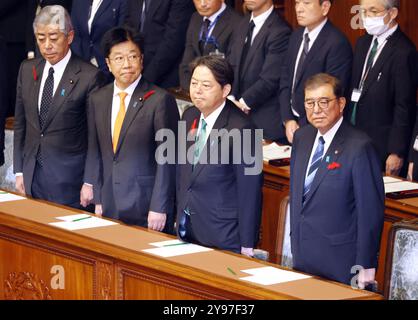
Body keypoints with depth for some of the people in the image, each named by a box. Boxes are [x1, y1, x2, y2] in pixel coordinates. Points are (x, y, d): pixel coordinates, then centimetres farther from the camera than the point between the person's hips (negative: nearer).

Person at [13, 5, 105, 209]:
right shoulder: (27, 70, 7)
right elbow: (20, 123, 13)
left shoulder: (89, 76, -10)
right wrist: (19, 171, 9)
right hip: (31, 175, 5)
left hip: (68, 179, -5)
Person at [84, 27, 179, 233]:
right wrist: (98, 200, 8)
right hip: (109, 207, 5)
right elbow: (95, 152, 14)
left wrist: (159, 208, -11)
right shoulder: (98, 99, 10)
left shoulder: (160, 100, -8)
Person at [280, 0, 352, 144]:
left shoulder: (338, 44, -18)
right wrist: (288, 120, -2)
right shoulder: (297, 35, 7)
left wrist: (302, 127, -15)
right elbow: (286, 80, 10)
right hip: (292, 124, 6)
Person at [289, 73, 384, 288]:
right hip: (302, 256, 6)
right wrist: (294, 242, 15)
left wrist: (365, 267, -14)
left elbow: (371, 211, -14)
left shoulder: (359, 146, -15)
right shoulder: (301, 138, 7)